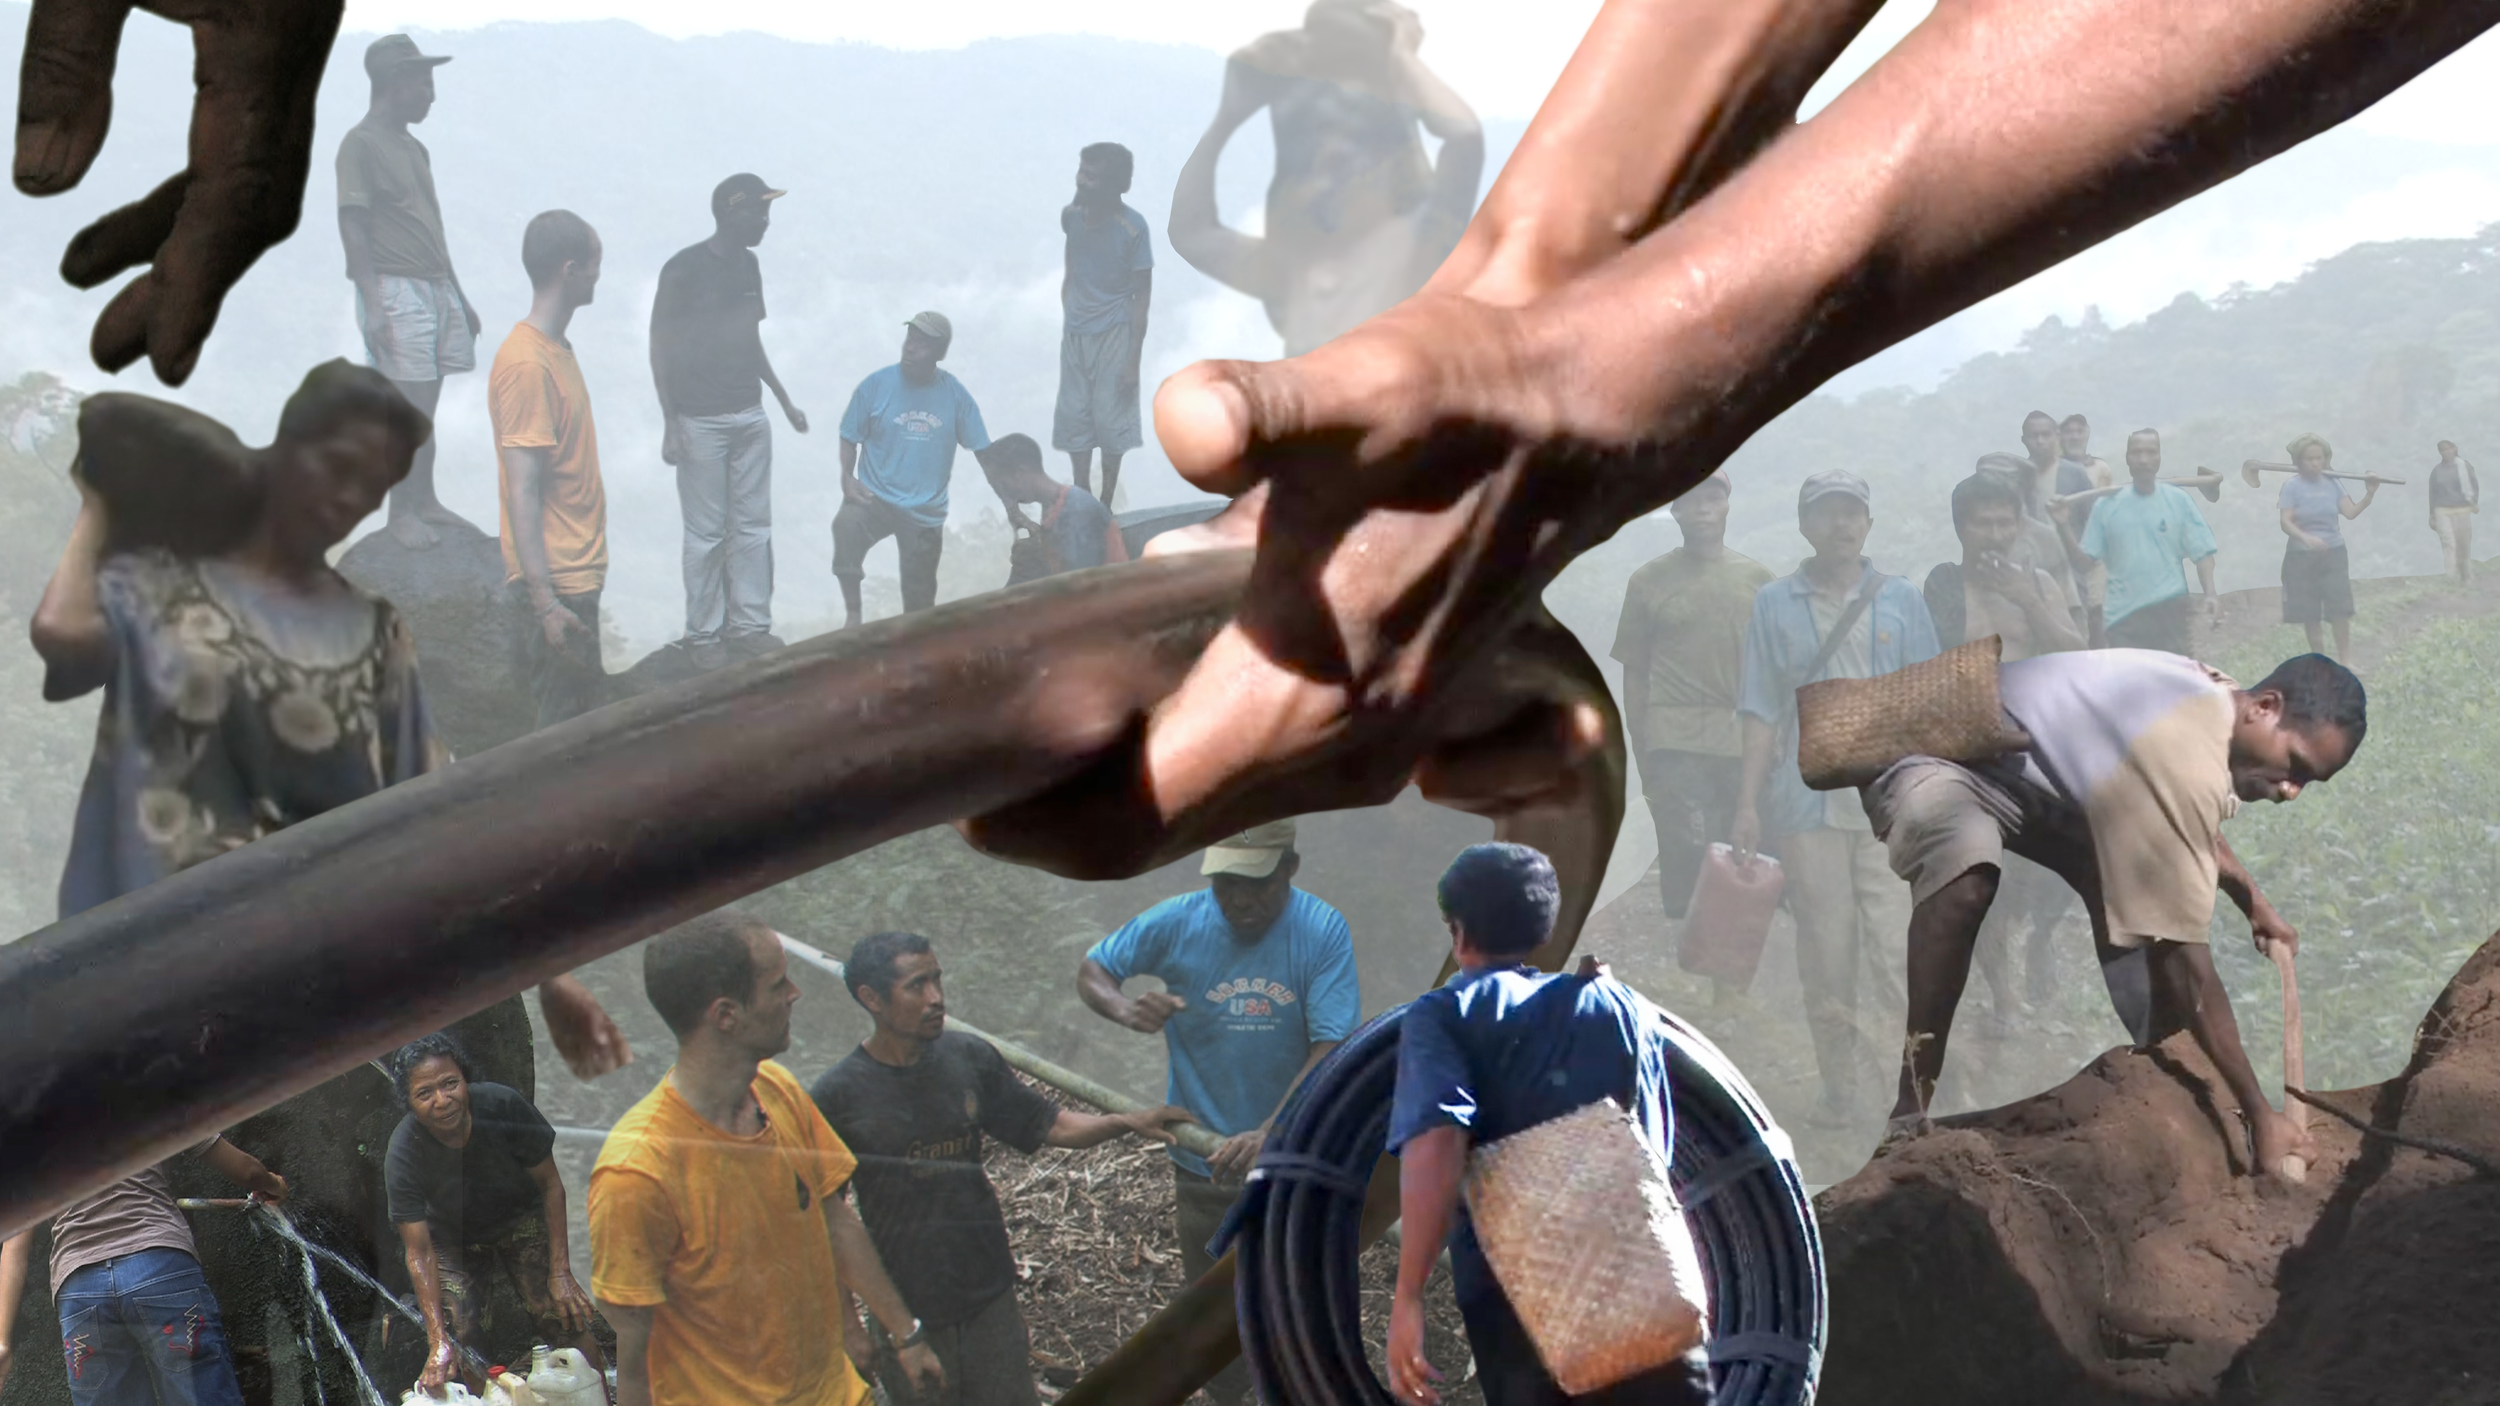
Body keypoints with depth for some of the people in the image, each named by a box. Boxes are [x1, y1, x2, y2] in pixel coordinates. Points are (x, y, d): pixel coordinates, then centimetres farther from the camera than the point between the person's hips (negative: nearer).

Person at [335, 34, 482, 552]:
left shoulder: (413, 148, 17)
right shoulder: (362, 144, -9)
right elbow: (353, 227, -14)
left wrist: (459, 297, 22)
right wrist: (373, 304, -21)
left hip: (436, 288, 8)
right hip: (395, 290, -8)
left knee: (427, 403, 11)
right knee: (405, 404, -6)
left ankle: (425, 500, 19)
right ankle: (400, 512, 1)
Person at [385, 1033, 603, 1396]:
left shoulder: (503, 1105, -29)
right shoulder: (402, 1156, -29)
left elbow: (550, 1184, -14)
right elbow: (419, 1252, -26)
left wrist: (561, 1271, -19)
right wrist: (438, 1341, -34)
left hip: (520, 1219, 0)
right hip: (450, 1238, 0)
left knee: (559, 1313, -18)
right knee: (458, 1339, -17)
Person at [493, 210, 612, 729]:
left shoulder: (556, 350, 12)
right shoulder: (526, 364, -19)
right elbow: (522, 492, -22)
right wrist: (545, 602, -26)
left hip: (576, 576, 10)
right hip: (555, 585, -10)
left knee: (581, 715, 14)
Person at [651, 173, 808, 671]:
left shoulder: (748, 265, 7)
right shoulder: (683, 269, -14)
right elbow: (661, 348, -10)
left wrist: (784, 401, 19)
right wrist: (670, 425, -14)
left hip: (750, 417, 6)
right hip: (701, 422, -6)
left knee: (754, 527, 9)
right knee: (707, 533, 0)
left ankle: (749, 625, 18)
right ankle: (702, 634, 11)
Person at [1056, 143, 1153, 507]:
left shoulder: (1132, 228, -18)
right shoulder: (1071, 216, -4)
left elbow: (1142, 294, -13)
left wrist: (1134, 358, -15)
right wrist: (1068, 312, 16)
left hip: (1113, 333, -5)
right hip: (1074, 333, 5)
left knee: (1110, 418, 2)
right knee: (1073, 416, 10)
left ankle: (1105, 507, 15)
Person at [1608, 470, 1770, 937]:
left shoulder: (1757, 578, 12)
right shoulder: (1649, 582, 7)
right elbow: (1634, 675, 10)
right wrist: (1643, 761, 6)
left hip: (1747, 745, 2)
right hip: (1678, 746, -2)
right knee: (1689, 866, -10)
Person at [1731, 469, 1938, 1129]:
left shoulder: (1901, 600, 7)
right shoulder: (1774, 604, 6)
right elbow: (1762, 710, 6)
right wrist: (1748, 803, 0)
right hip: (1807, 803, 1)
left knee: (1897, 950, -8)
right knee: (1825, 955, 4)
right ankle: (1840, 1087, 15)